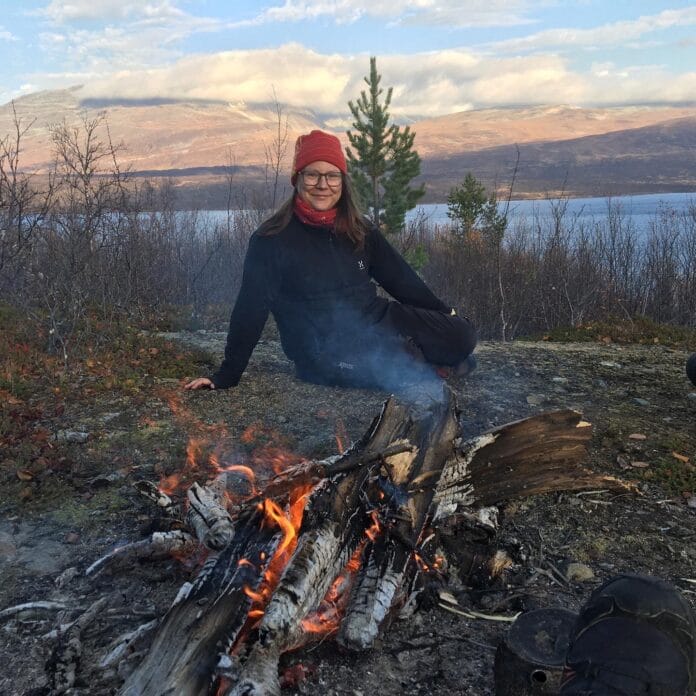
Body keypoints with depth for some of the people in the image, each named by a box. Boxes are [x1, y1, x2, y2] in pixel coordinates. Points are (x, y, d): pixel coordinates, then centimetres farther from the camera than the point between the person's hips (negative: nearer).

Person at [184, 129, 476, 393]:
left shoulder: (359, 230, 4)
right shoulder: (271, 240, -11)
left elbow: (401, 278, 12)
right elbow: (250, 311, -11)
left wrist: (444, 313, 11)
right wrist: (226, 376, -12)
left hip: (377, 324, 5)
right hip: (327, 358, -5)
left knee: (462, 335, -9)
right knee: (417, 371, -23)